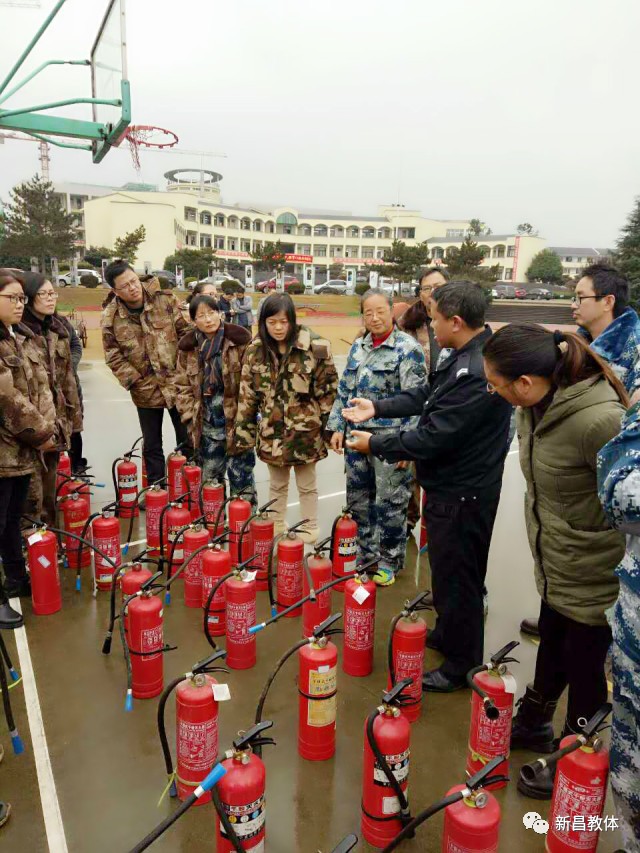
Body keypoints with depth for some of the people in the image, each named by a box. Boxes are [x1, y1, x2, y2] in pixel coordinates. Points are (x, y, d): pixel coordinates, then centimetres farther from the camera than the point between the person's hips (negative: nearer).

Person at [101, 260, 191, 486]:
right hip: (146, 390, 0)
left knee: (188, 441, 11)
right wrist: (134, 381, -11)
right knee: (152, 446, 12)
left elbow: (185, 332, -2)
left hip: (177, 384, 0)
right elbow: (113, 356, -2)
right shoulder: (111, 317, -8)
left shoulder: (164, 299, -8)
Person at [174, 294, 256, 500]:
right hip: (207, 424, 4)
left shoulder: (240, 340, -9)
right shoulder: (188, 347, 3)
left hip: (237, 421, -4)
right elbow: (182, 386, 8)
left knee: (240, 475, 2)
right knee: (209, 477, 17)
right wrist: (191, 416, -1)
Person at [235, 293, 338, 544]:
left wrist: (326, 426, -7)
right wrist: (244, 432, 2)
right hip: (271, 431, 3)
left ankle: (310, 530, 30)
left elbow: (327, 389, -8)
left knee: (307, 485, 13)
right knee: (276, 484, 19)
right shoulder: (255, 350, -2)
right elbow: (247, 394, 3)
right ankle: (276, 527, 37)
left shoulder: (315, 347, -14)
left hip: (304, 430, -3)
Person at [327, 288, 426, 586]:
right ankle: (364, 554, 33)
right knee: (358, 498, 15)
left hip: (389, 438, -6)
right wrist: (337, 426, 11)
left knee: (389, 502, 3)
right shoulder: (357, 347, 11)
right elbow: (344, 391, 16)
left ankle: (389, 561, 21)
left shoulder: (408, 348, -9)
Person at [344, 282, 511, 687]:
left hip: (461, 493, -10)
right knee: (450, 569, 25)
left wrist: (375, 444, -15)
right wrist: (377, 407, 8)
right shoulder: (467, 354, 3)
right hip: (454, 484, 10)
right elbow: (427, 394, 13)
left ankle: (461, 664, 27)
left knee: (456, 576, 7)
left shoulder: (476, 372, -30)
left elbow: (432, 438, -27)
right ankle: (448, 634, 46)